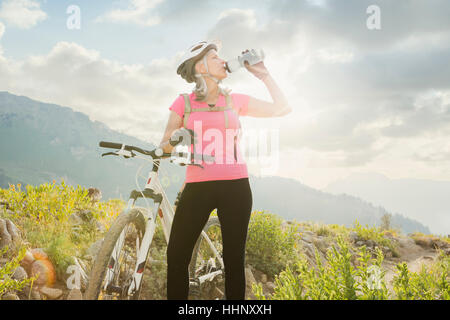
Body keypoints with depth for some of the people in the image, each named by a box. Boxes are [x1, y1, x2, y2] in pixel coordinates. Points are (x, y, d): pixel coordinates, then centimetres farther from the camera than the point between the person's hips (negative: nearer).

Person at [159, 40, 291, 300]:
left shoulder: (235, 100, 11)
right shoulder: (185, 102, 7)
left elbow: (282, 108, 10)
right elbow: (164, 146, 5)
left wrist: (262, 73, 9)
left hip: (236, 186, 1)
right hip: (197, 187, -1)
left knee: (234, 259, 4)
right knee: (177, 255, -4)